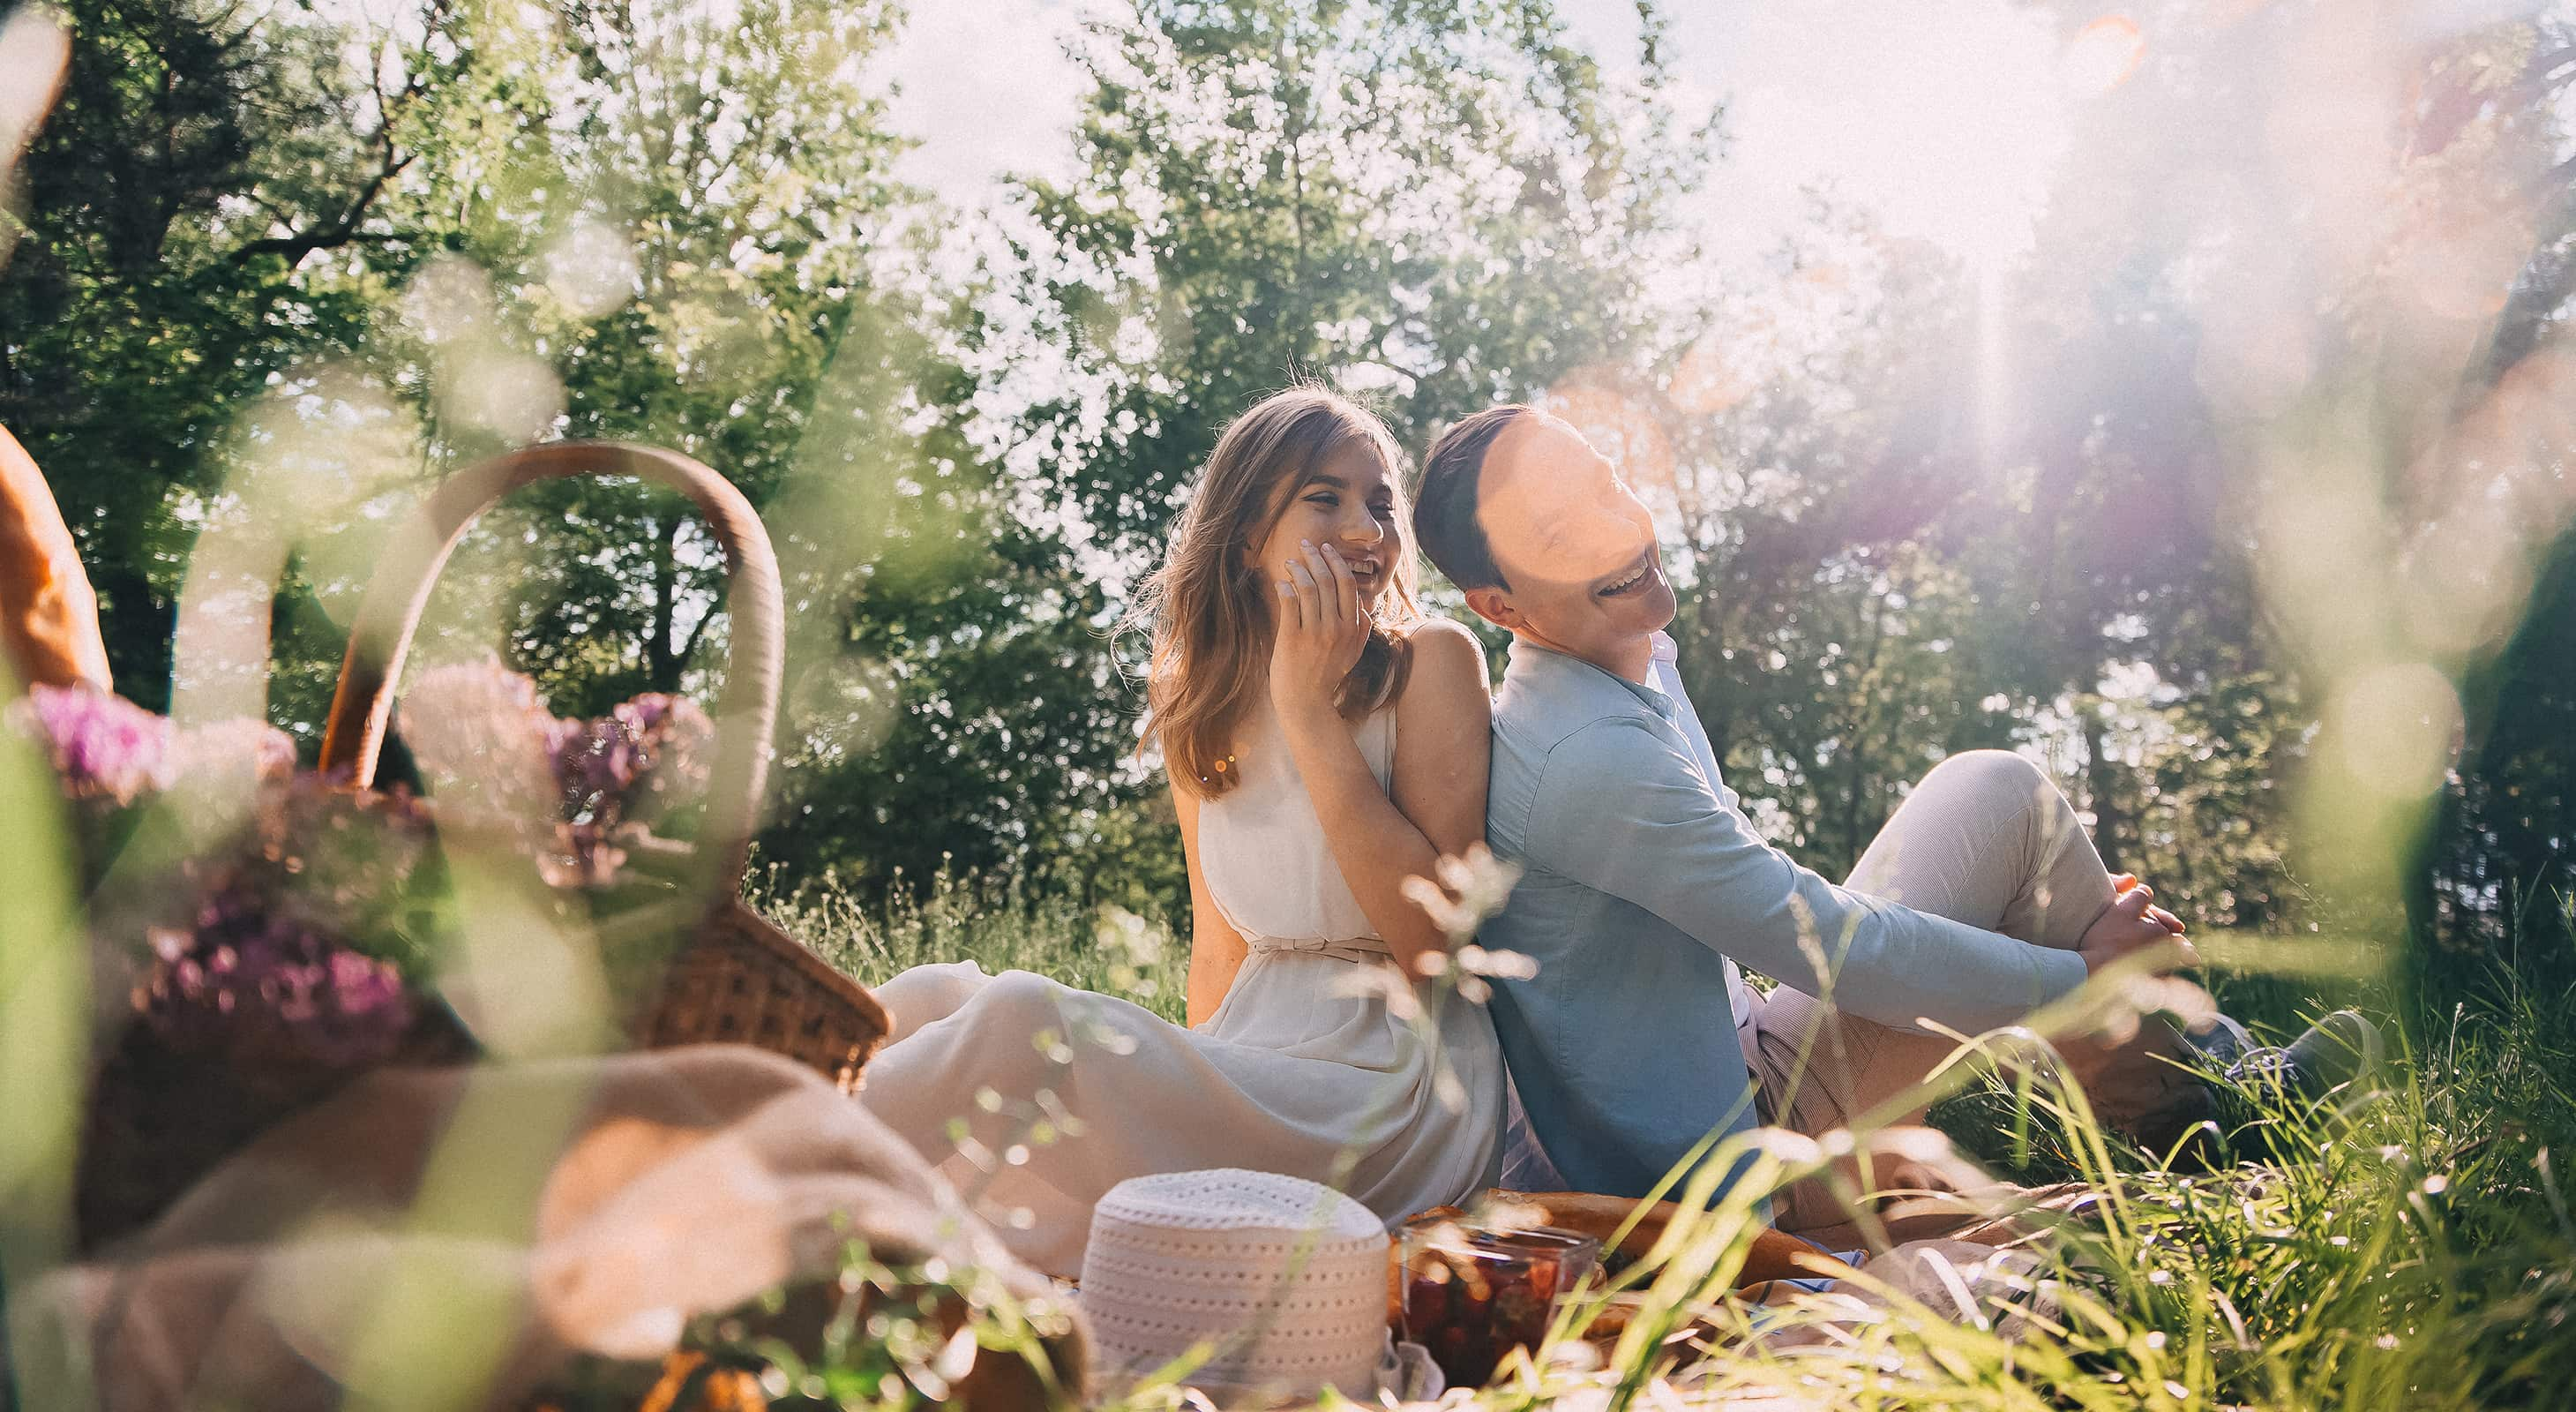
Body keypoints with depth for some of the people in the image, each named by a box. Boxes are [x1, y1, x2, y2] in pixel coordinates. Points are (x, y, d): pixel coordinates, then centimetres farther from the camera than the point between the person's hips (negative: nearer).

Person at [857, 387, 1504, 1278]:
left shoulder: (1433, 660, -3)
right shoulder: (1199, 701, 13)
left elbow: (1438, 937, -13)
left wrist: (1310, 710, -14)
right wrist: (1193, 1085, 4)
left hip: (1397, 1085, -6)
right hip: (1259, 1055, 6)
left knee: (1022, 1020, -26)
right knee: (935, 999, -13)